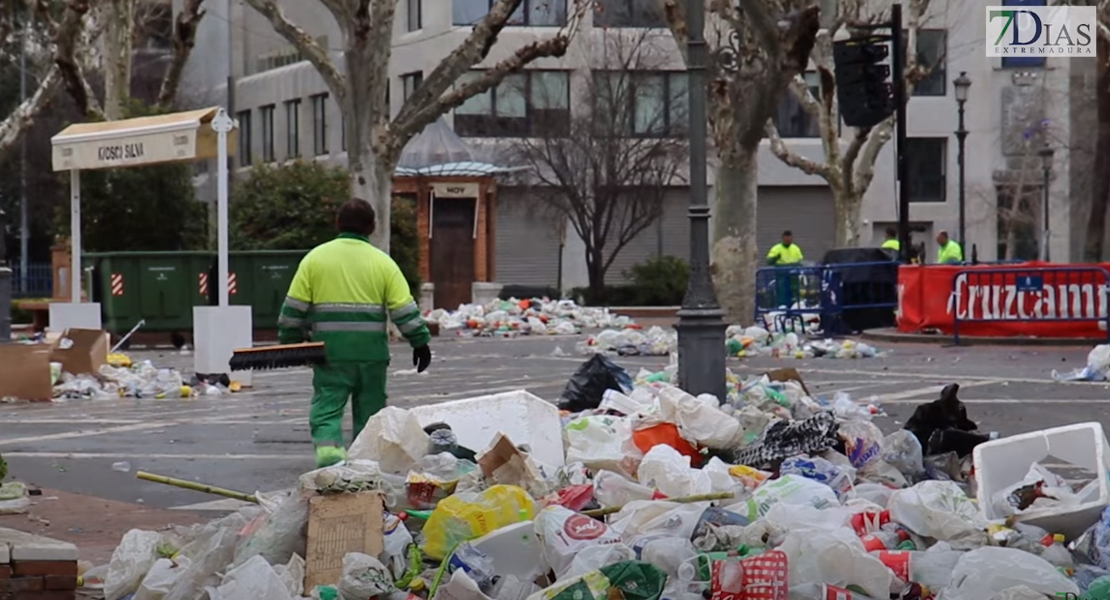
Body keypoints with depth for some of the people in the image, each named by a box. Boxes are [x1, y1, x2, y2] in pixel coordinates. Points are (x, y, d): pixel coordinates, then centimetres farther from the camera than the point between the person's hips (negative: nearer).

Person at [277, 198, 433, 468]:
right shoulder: (382, 262, 2)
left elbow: (294, 306, 2)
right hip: (371, 352, 0)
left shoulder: (315, 258, 2)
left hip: (329, 350, 0)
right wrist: (420, 342, 6)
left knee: (327, 405, 1)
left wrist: (289, 341, 13)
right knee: (369, 409, 12)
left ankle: (327, 448, -21)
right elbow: (404, 308, -2)